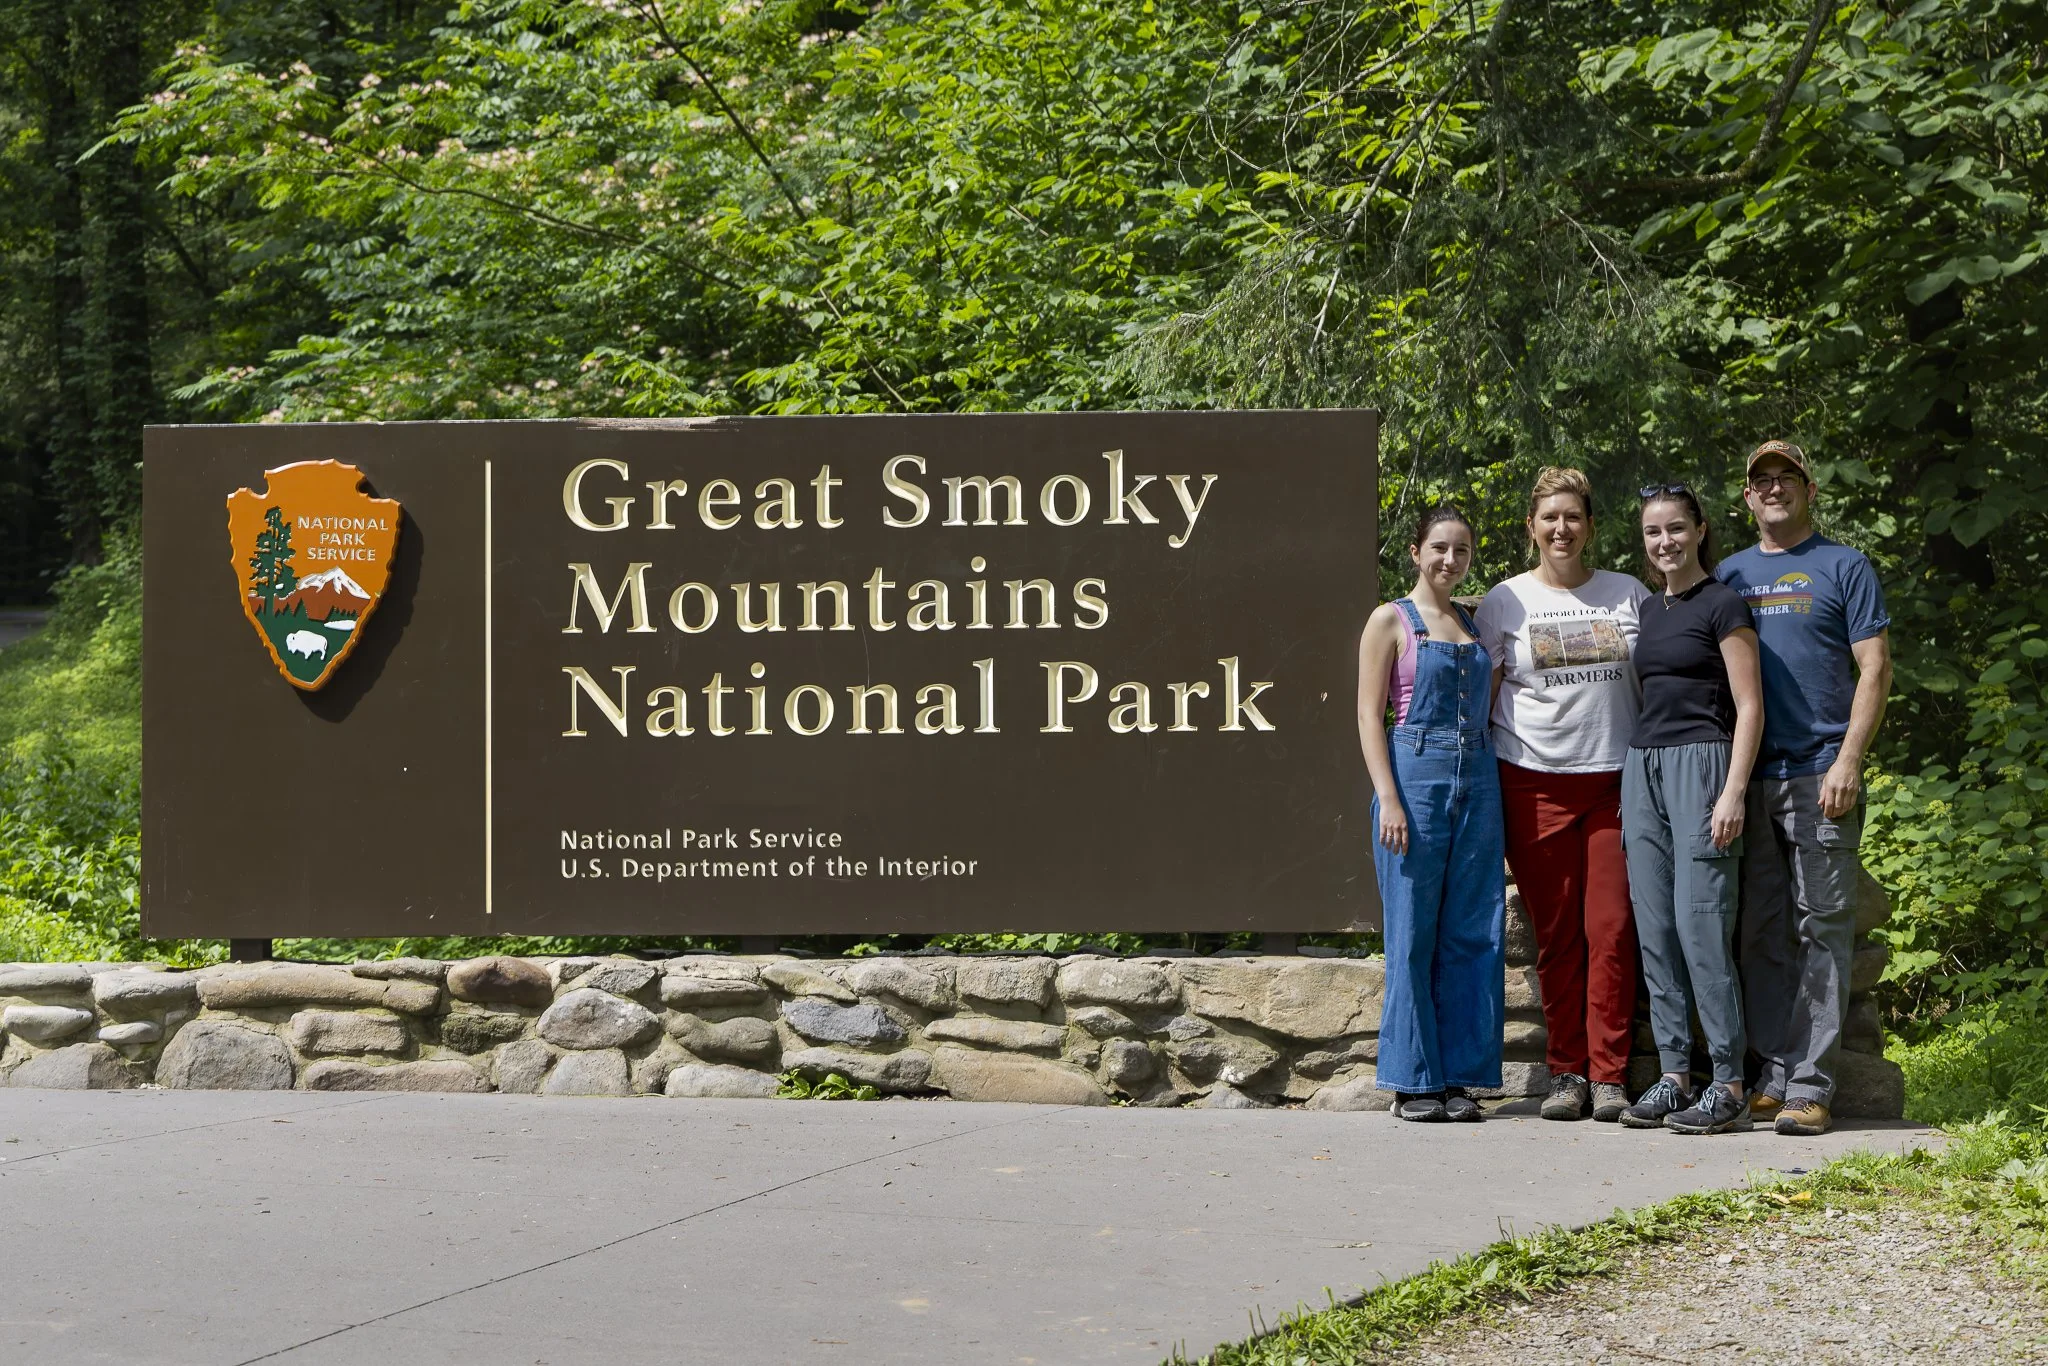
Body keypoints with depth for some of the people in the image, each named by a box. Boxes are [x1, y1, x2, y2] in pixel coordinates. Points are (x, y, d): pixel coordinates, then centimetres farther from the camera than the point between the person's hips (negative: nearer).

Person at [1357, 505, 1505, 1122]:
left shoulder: (1475, 626, 17)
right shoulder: (1391, 621, 2)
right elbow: (1370, 715, -3)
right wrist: (1388, 798, -13)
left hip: (1477, 784, 5)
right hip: (1416, 776, -5)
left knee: (1471, 935, 3)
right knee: (1412, 936, -3)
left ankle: (1459, 1076, 8)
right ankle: (1413, 1081, 3)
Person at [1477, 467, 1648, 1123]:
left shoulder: (1629, 594, 11)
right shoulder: (1505, 601, 8)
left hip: (1616, 779, 1)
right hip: (1535, 782, 0)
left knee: (1612, 928, -5)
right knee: (1556, 934, 2)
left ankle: (1609, 1075, 0)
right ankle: (1566, 1072, 9)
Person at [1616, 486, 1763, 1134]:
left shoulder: (1723, 605, -5)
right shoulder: (1648, 610, 16)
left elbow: (1749, 706, -8)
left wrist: (1733, 791, -16)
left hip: (1700, 764, -7)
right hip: (1643, 766, 7)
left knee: (1700, 926, -12)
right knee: (1655, 930, 4)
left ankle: (1728, 1086, -8)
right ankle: (1674, 1075, 8)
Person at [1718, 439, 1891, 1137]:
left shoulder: (1843, 567, 5)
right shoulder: (1730, 575, 17)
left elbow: (1875, 669, -1)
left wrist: (1848, 761, -12)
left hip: (1819, 776, -4)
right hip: (1748, 778, 4)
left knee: (1821, 929, -5)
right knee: (1760, 933, 5)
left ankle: (1811, 1085, -6)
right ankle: (1774, 1074, 10)